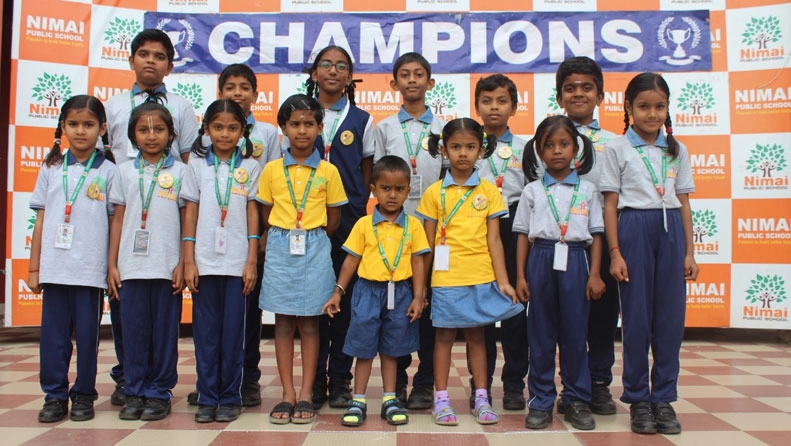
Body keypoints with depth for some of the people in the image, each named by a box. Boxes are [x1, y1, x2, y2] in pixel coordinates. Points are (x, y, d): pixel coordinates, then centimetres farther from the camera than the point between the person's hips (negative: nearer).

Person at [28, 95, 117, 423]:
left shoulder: (108, 171, 1)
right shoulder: (51, 169, 8)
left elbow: (115, 222, 2)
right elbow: (41, 220, 9)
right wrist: (33, 268, 8)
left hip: (90, 269, -2)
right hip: (54, 267, 2)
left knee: (87, 334, 5)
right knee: (53, 334, 6)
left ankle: (84, 395, 19)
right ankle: (54, 396, 19)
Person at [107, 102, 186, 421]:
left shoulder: (180, 172, 4)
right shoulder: (125, 171, 10)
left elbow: (186, 221, 3)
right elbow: (118, 220, 10)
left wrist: (183, 264, -4)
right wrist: (112, 265, 6)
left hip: (167, 267, -2)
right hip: (131, 266, 2)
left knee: (164, 331, 3)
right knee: (133, 329, 5)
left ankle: (159, 393, 14)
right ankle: (134, 393, 17)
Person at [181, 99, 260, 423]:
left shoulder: (250, 167, 5)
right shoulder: (197, 164, 6)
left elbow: (253, 214, 4)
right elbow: (191, 213, 5)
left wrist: (252, 261, -2)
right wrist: (188, 261, -1)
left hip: (237, 261, -1)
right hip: (204, 260, 1)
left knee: (233, 330, 3)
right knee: (205, 330, 5)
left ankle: (230, 397, 14)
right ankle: (207, 397, 14)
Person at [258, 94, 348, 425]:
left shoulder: (328, 171, 0)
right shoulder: (272, 170, 3)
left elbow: (333, 218, 6)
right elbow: (266, 214, 8)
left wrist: (312, 238, 3)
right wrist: (286, 237, 2)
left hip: (314, 251, -1)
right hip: (280, 251, 1)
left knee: (309, 323, 4)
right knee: (283, 323, 4)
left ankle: (306, 394, 11)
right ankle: (288, 394, 12)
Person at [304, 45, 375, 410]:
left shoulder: (361, 120, 7)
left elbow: (367, 170, 10)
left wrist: (358, 208, 1)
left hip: (348, 218, 0)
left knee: (346, 296, 3)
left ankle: (340, 379, 14)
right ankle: (314, 379, 11)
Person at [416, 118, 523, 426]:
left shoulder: (489, 191, 3)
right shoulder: (434, 193, 1)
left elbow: (493, 240, 2)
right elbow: (428, 242, 3)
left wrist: (503, 280, -3)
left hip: (482, 278, 1)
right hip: (446, 278, -1)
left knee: (476, 335, 11)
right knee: (445, 335, 7)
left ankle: (481, 399, 21)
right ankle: (441, 399, 17)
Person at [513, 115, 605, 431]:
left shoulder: (587, 190, 6)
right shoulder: (532, 190, 5)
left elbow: (596, 235, 6)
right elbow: (523, 235, 5)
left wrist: (595, 274, -1)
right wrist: (520, 275, 0)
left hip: (575, 261, 0)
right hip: (541, 260, 0)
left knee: (575, 332, 5)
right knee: (540, 333, 5)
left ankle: (577, 400, 18)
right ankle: (541, 401, 15)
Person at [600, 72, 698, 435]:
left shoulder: (677, 150, 11)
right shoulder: (617, 149, 1)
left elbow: (684, 202, 11)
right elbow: (610, 204, -2)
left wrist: (689, 251, 6)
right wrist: (615, 252, -9)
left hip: (671, 229, 3)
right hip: (634, 228, -3)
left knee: (670, 315, 4)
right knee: (636, 316, 2)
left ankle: (664, 398, 15)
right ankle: (638, 398, 13)